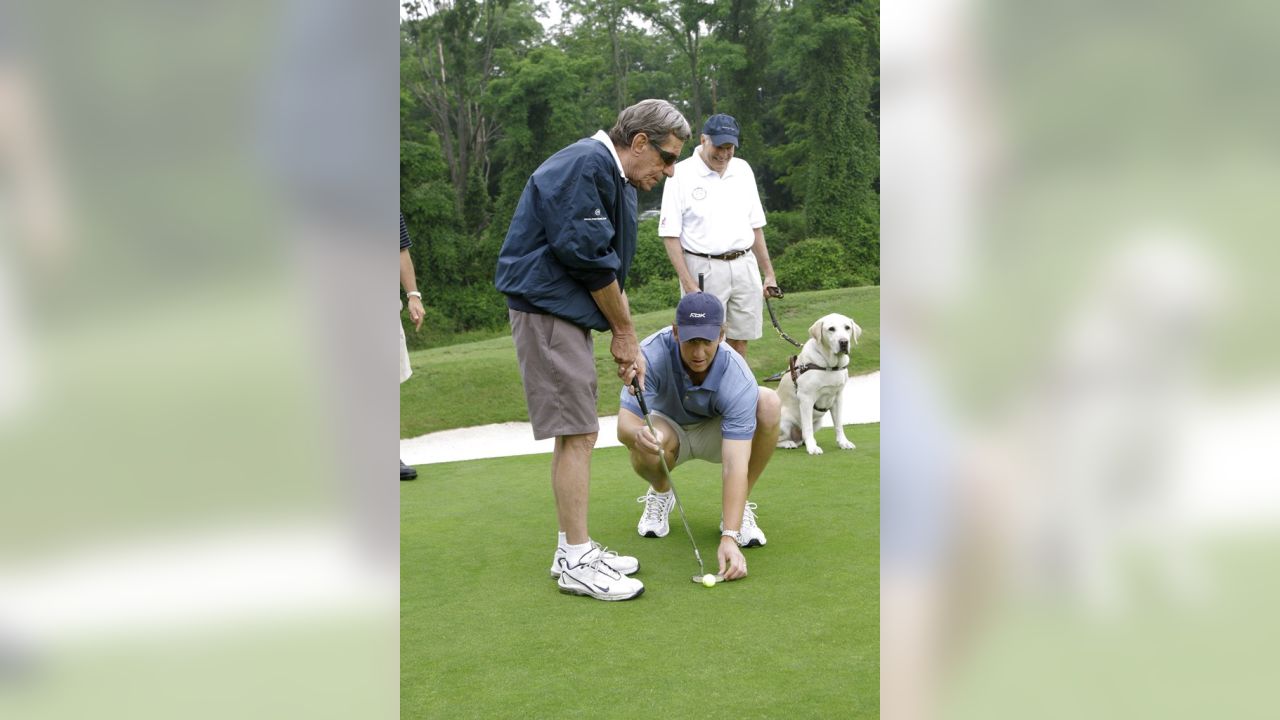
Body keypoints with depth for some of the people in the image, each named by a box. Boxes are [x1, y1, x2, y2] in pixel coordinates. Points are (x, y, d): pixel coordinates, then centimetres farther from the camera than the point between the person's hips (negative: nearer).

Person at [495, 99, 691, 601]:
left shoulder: (616, 180, 16)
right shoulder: (585, 164, -17)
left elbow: (611, 271, 18)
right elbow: (586, 258, -20)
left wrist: (626, 339, 12)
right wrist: (624, 330, -8)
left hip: (566, 313, 11)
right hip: (545, 309, -10)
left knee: (575, 433, 13)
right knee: (577, 432, -9)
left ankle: (573, 550, 21)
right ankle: (576, 560, -2)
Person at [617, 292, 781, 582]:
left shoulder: (738, 378, -35)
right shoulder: (651, 354, -32)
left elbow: (735, 465, -40)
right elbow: (625, 422, -36)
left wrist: (729, 537, -50)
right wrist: (637, 433, -62)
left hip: (717, 432, 0)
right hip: (669, 429, 0)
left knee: (769, 403, -31)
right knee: (645, 444, -37)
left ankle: (739, 507, -10)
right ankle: (660, 494, 3)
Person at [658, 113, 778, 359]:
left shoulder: (743, 170, 10)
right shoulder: (682, 174, -7)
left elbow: (755, 226, 16)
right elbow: (670, 235, -8)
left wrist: (768, 273, 14)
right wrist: (688, 283, -15)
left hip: (744, 266, 5)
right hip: (704, 269, -5)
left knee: (740, 340, 8)